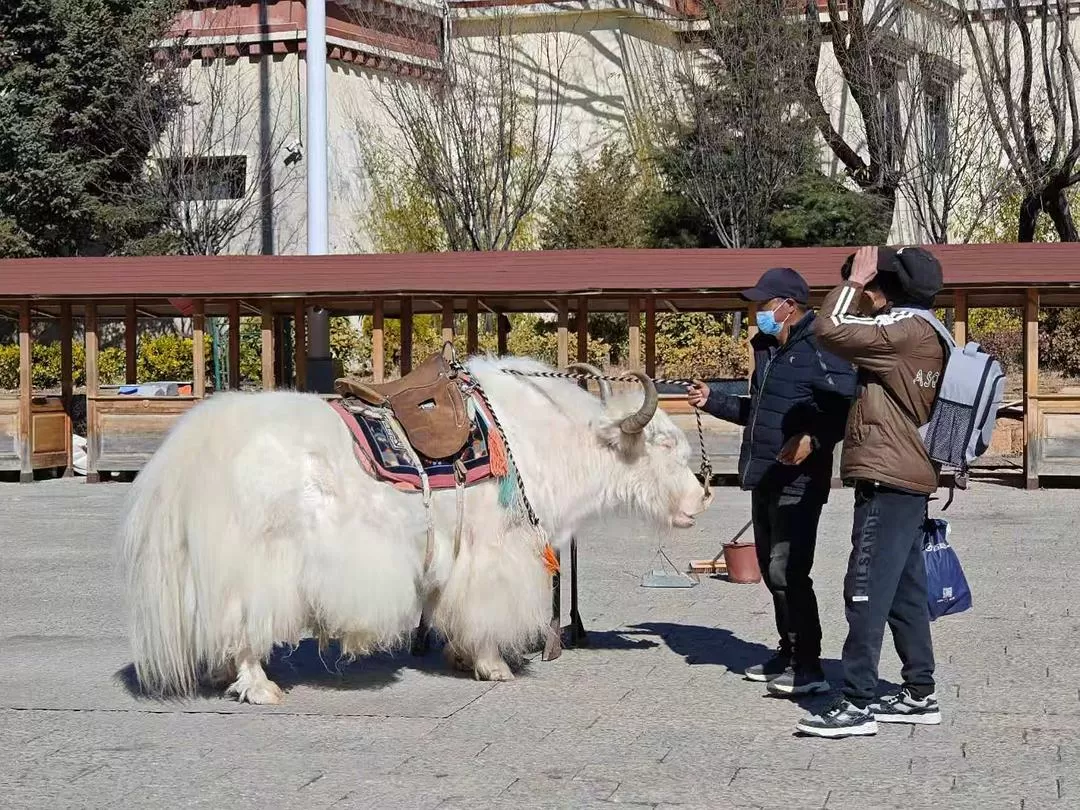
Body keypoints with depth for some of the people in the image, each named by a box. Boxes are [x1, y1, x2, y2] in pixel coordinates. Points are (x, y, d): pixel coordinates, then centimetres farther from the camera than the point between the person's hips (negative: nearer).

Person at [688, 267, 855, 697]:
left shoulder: (820, 351, -14)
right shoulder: (768, 350, 17)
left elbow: (844, 410, -22)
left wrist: (814, 439, -35)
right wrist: (713, 401, 25)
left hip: (798, 482, -10)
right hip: (764, 479, 10)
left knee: (788, 572, -13)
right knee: (771, 569, 15)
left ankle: (808, 668, -9)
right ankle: (788, 655, 27)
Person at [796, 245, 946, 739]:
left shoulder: (904, 329, -15)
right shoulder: (922, 333, 16)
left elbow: (830, 330, -20)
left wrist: (855, 280, -9)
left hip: (887, 484, -11)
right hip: (909, 481, 11)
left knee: (866, 593, -10)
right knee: (905, 591, 15)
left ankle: (857, 705, -10)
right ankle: (919, 695, 21)